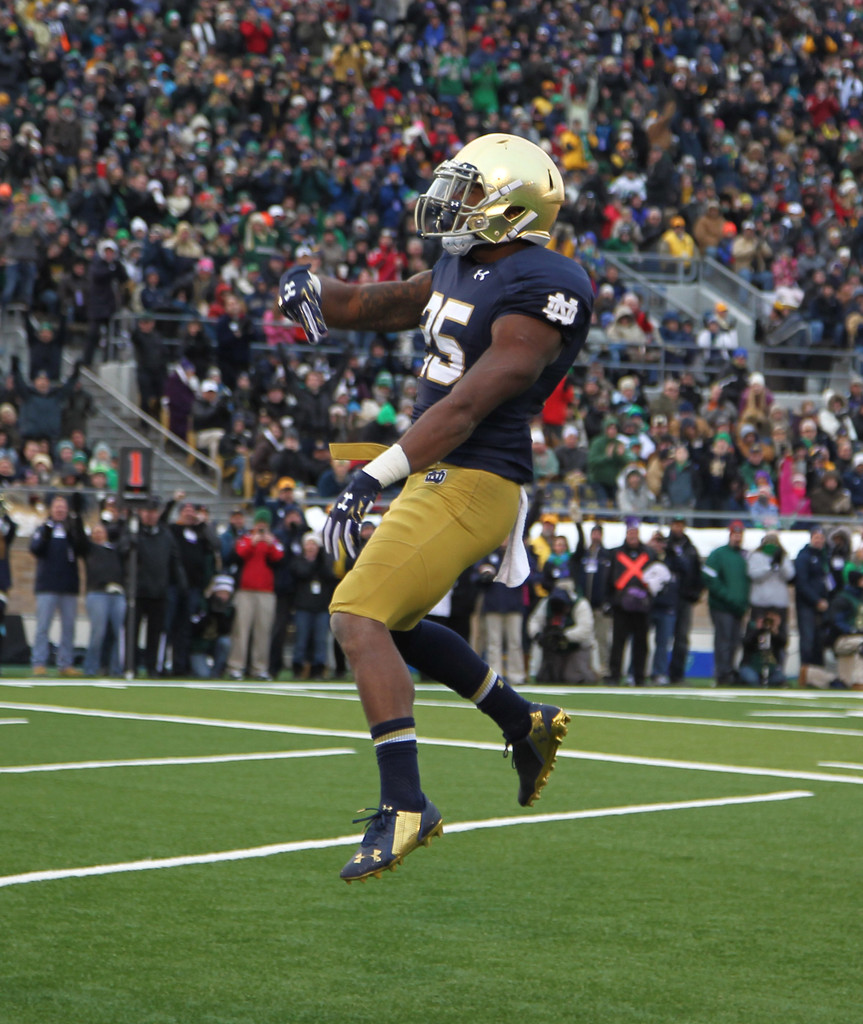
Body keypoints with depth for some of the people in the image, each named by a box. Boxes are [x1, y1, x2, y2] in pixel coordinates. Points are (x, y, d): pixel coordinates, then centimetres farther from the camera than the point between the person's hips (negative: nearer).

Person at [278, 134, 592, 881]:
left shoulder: (537, 291, -17)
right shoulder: (463, 268, 13)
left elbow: (468, 406, -24)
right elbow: (381, 306, 27)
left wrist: (378, 475, -27)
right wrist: (315, 292, 5)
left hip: (472, 483, -10)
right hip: (439, 479, 10)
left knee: (360, 619, -17)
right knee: (393, 626, 23)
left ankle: (406, 805, -18)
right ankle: (526, 723, 35)